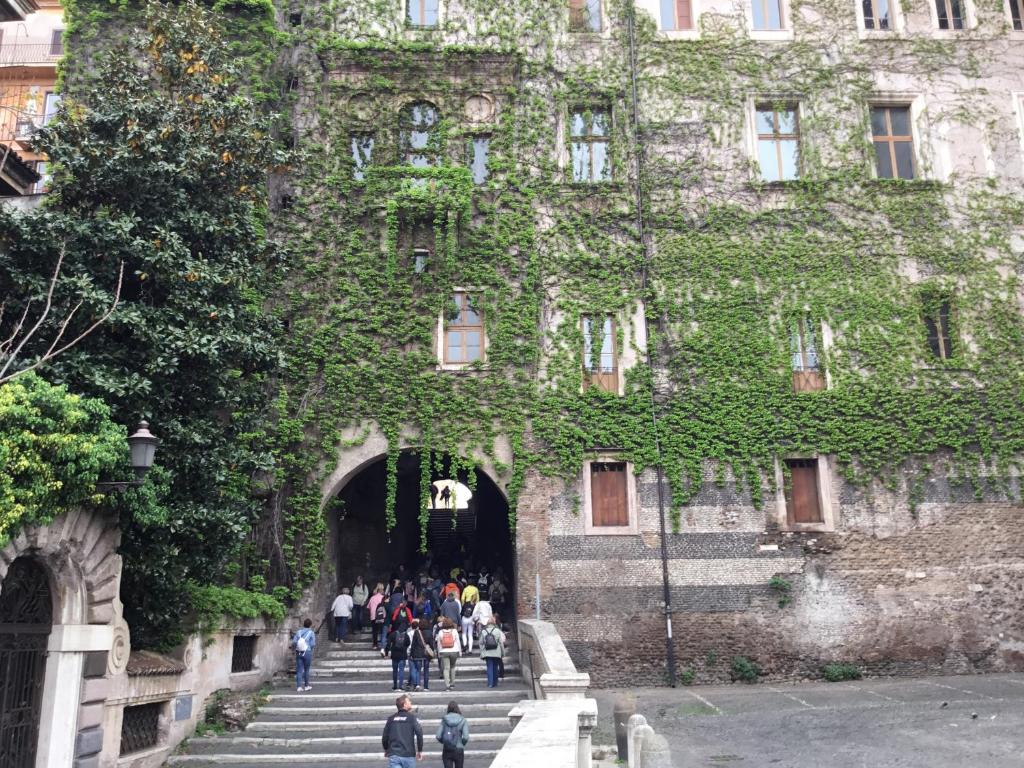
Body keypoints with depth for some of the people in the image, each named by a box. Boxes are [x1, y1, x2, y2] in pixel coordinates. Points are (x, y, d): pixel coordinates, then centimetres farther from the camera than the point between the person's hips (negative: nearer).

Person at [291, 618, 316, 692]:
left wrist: (293, 648, 17)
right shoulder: (311, 633, -4)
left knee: (299, 670, 5)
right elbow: (313, 644, -9)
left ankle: (299, 686, 1)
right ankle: (306, 686, 18)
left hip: (298, 653, 2)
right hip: (307, 652, -2)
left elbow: (294, 642, -3)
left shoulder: (299, 632, 4)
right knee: (306, 670, 10)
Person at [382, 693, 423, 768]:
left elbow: (384, 737, 10)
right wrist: (420, 751, -1)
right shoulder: (411, 717, -1)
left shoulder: (391, 719, 9)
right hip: (408, 755, -2)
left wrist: (386, 750, 29)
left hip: (393, 755, 2)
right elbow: (419, 733, -12)